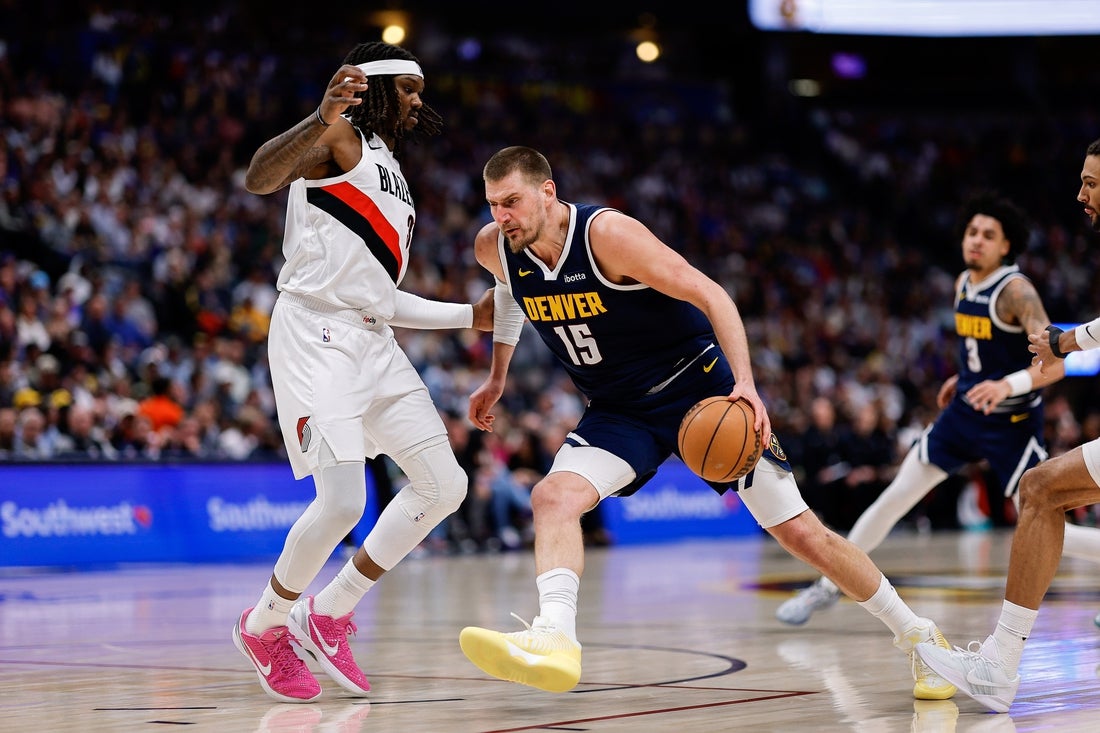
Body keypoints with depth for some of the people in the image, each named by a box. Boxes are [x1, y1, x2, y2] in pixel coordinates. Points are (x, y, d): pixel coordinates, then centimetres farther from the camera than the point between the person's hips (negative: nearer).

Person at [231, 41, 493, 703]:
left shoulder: (391, 176, 25)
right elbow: (260, 178, -23)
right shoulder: (342, 139, -2)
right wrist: (321, 121, -39)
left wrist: (467, 316, 26)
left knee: (445, 485, 4)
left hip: (372, 342, 9)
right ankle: (265, 625, 7)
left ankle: (329, 615, 13)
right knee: (343, 500, -18)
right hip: (316, 333, -9)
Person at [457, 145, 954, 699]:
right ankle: (554, 642, -38)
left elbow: (709, 295, -23)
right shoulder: (495, 249, -8)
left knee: (800, 532, -2)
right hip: (620, 412, 5)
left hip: (698, 388, -5)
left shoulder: (607, 233, -25)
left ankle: (916, 636, 14)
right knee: (553, 497, -25)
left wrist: (745, 385, -34)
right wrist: (497, 376, 21)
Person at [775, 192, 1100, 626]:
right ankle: (828, 586, 13)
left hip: (1013, 423, -6)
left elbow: (1055, 362, -30)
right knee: (894, 498, 2)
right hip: (965, 412, 6)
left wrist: (1008, 385, -45)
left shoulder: (1016, 291, -20)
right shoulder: (963, 284, 3)